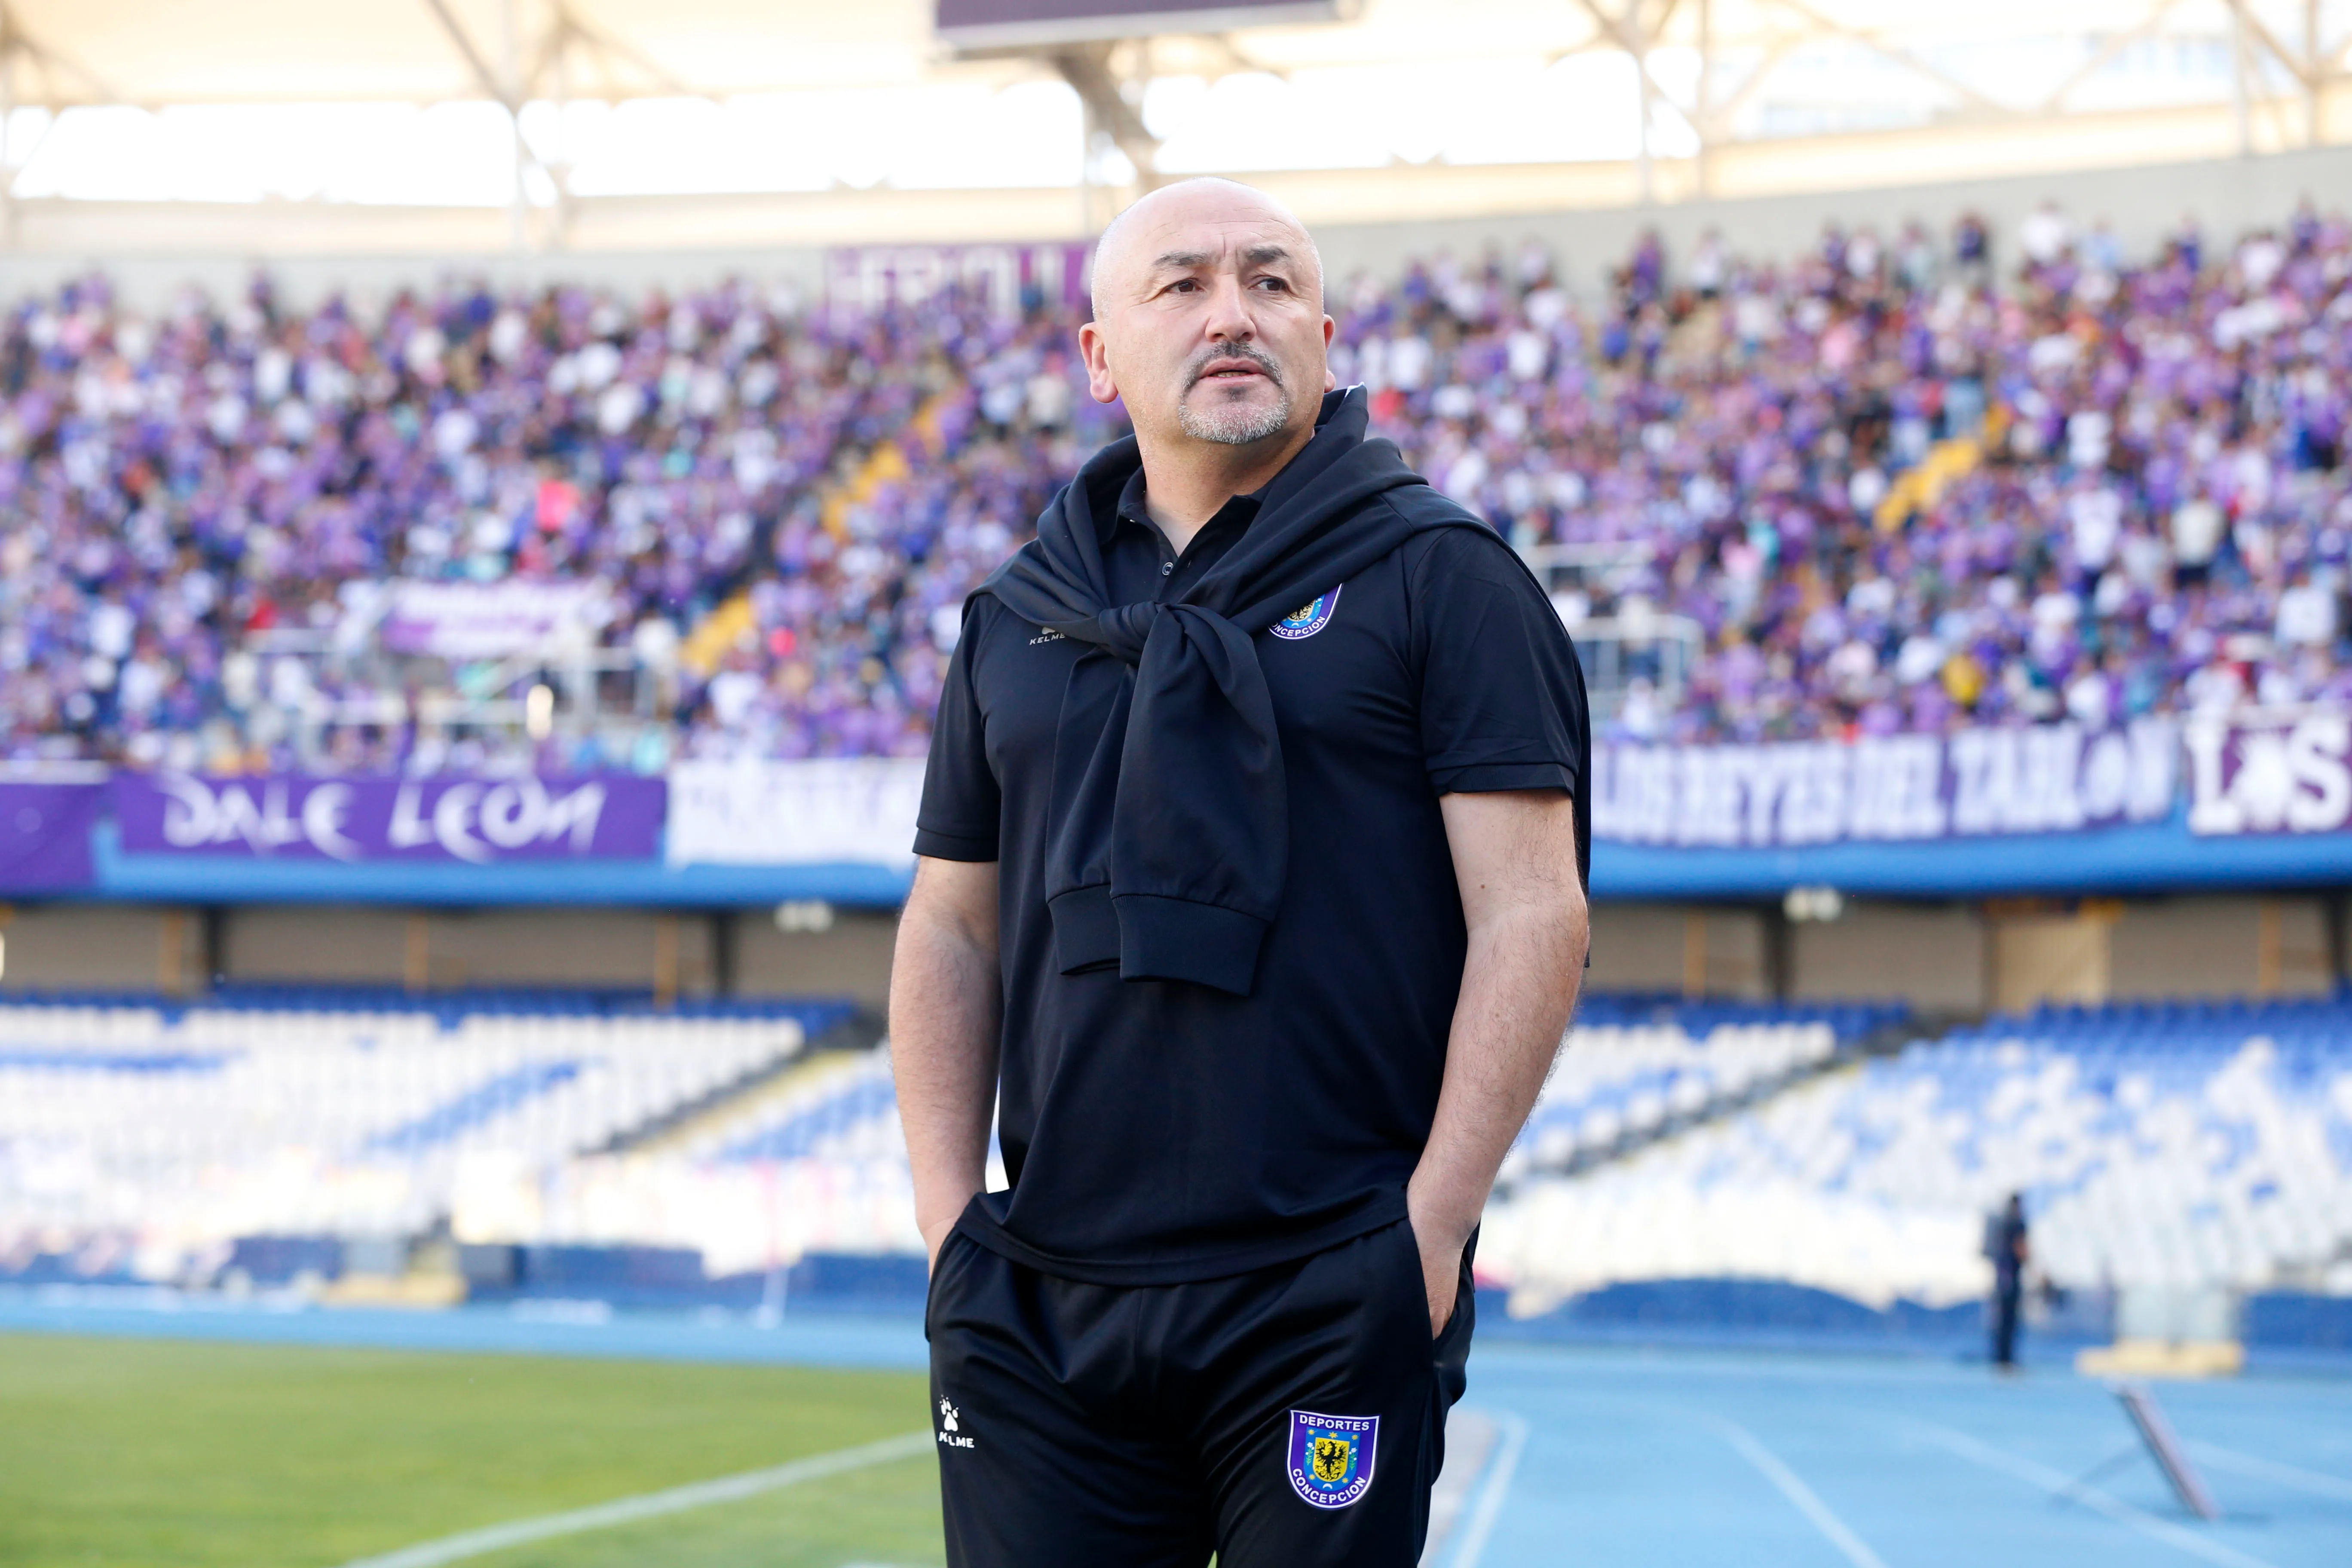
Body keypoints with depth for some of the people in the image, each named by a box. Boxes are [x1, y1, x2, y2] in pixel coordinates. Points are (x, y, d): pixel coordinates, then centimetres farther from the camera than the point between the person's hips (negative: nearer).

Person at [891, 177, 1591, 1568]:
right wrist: (949, 1220, 5)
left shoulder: (1440, 577, 1)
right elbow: (951, 932, 17)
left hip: (1330, 1304, -4)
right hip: (1048, 1304, 4)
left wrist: (1429, 1234, -12)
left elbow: (1532, 916, -5)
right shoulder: (1018, 619, 14)